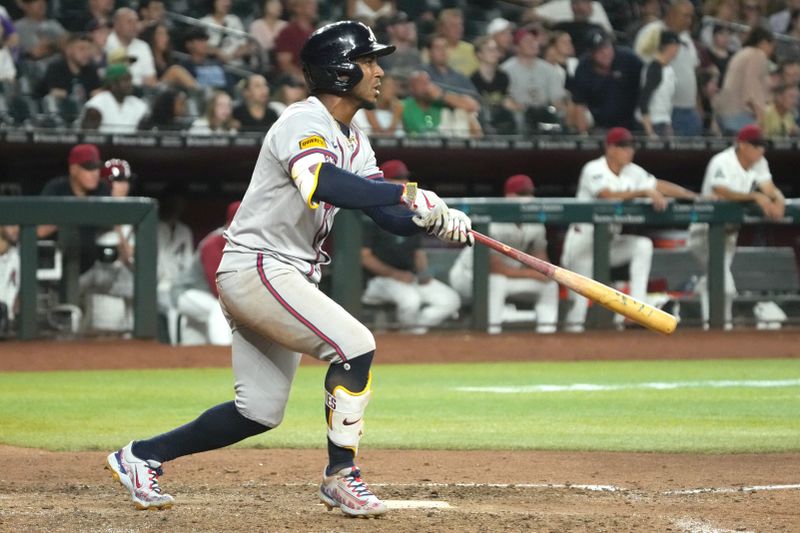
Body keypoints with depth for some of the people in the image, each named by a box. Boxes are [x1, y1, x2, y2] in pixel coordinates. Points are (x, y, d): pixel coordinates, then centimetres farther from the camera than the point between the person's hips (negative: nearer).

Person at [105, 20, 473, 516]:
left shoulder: (354, 141, 14)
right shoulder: (302, 123, -16)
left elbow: (389, 215, 6)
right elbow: (322, 182, -38)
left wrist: (435, 221, -15)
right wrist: (408, 193, -40)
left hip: (288, 278, 10)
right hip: (256, 269, -10)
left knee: (261, 411, 10)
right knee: (355, 345, -20)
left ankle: (141, 456, 21)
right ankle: (340, 475, -10)